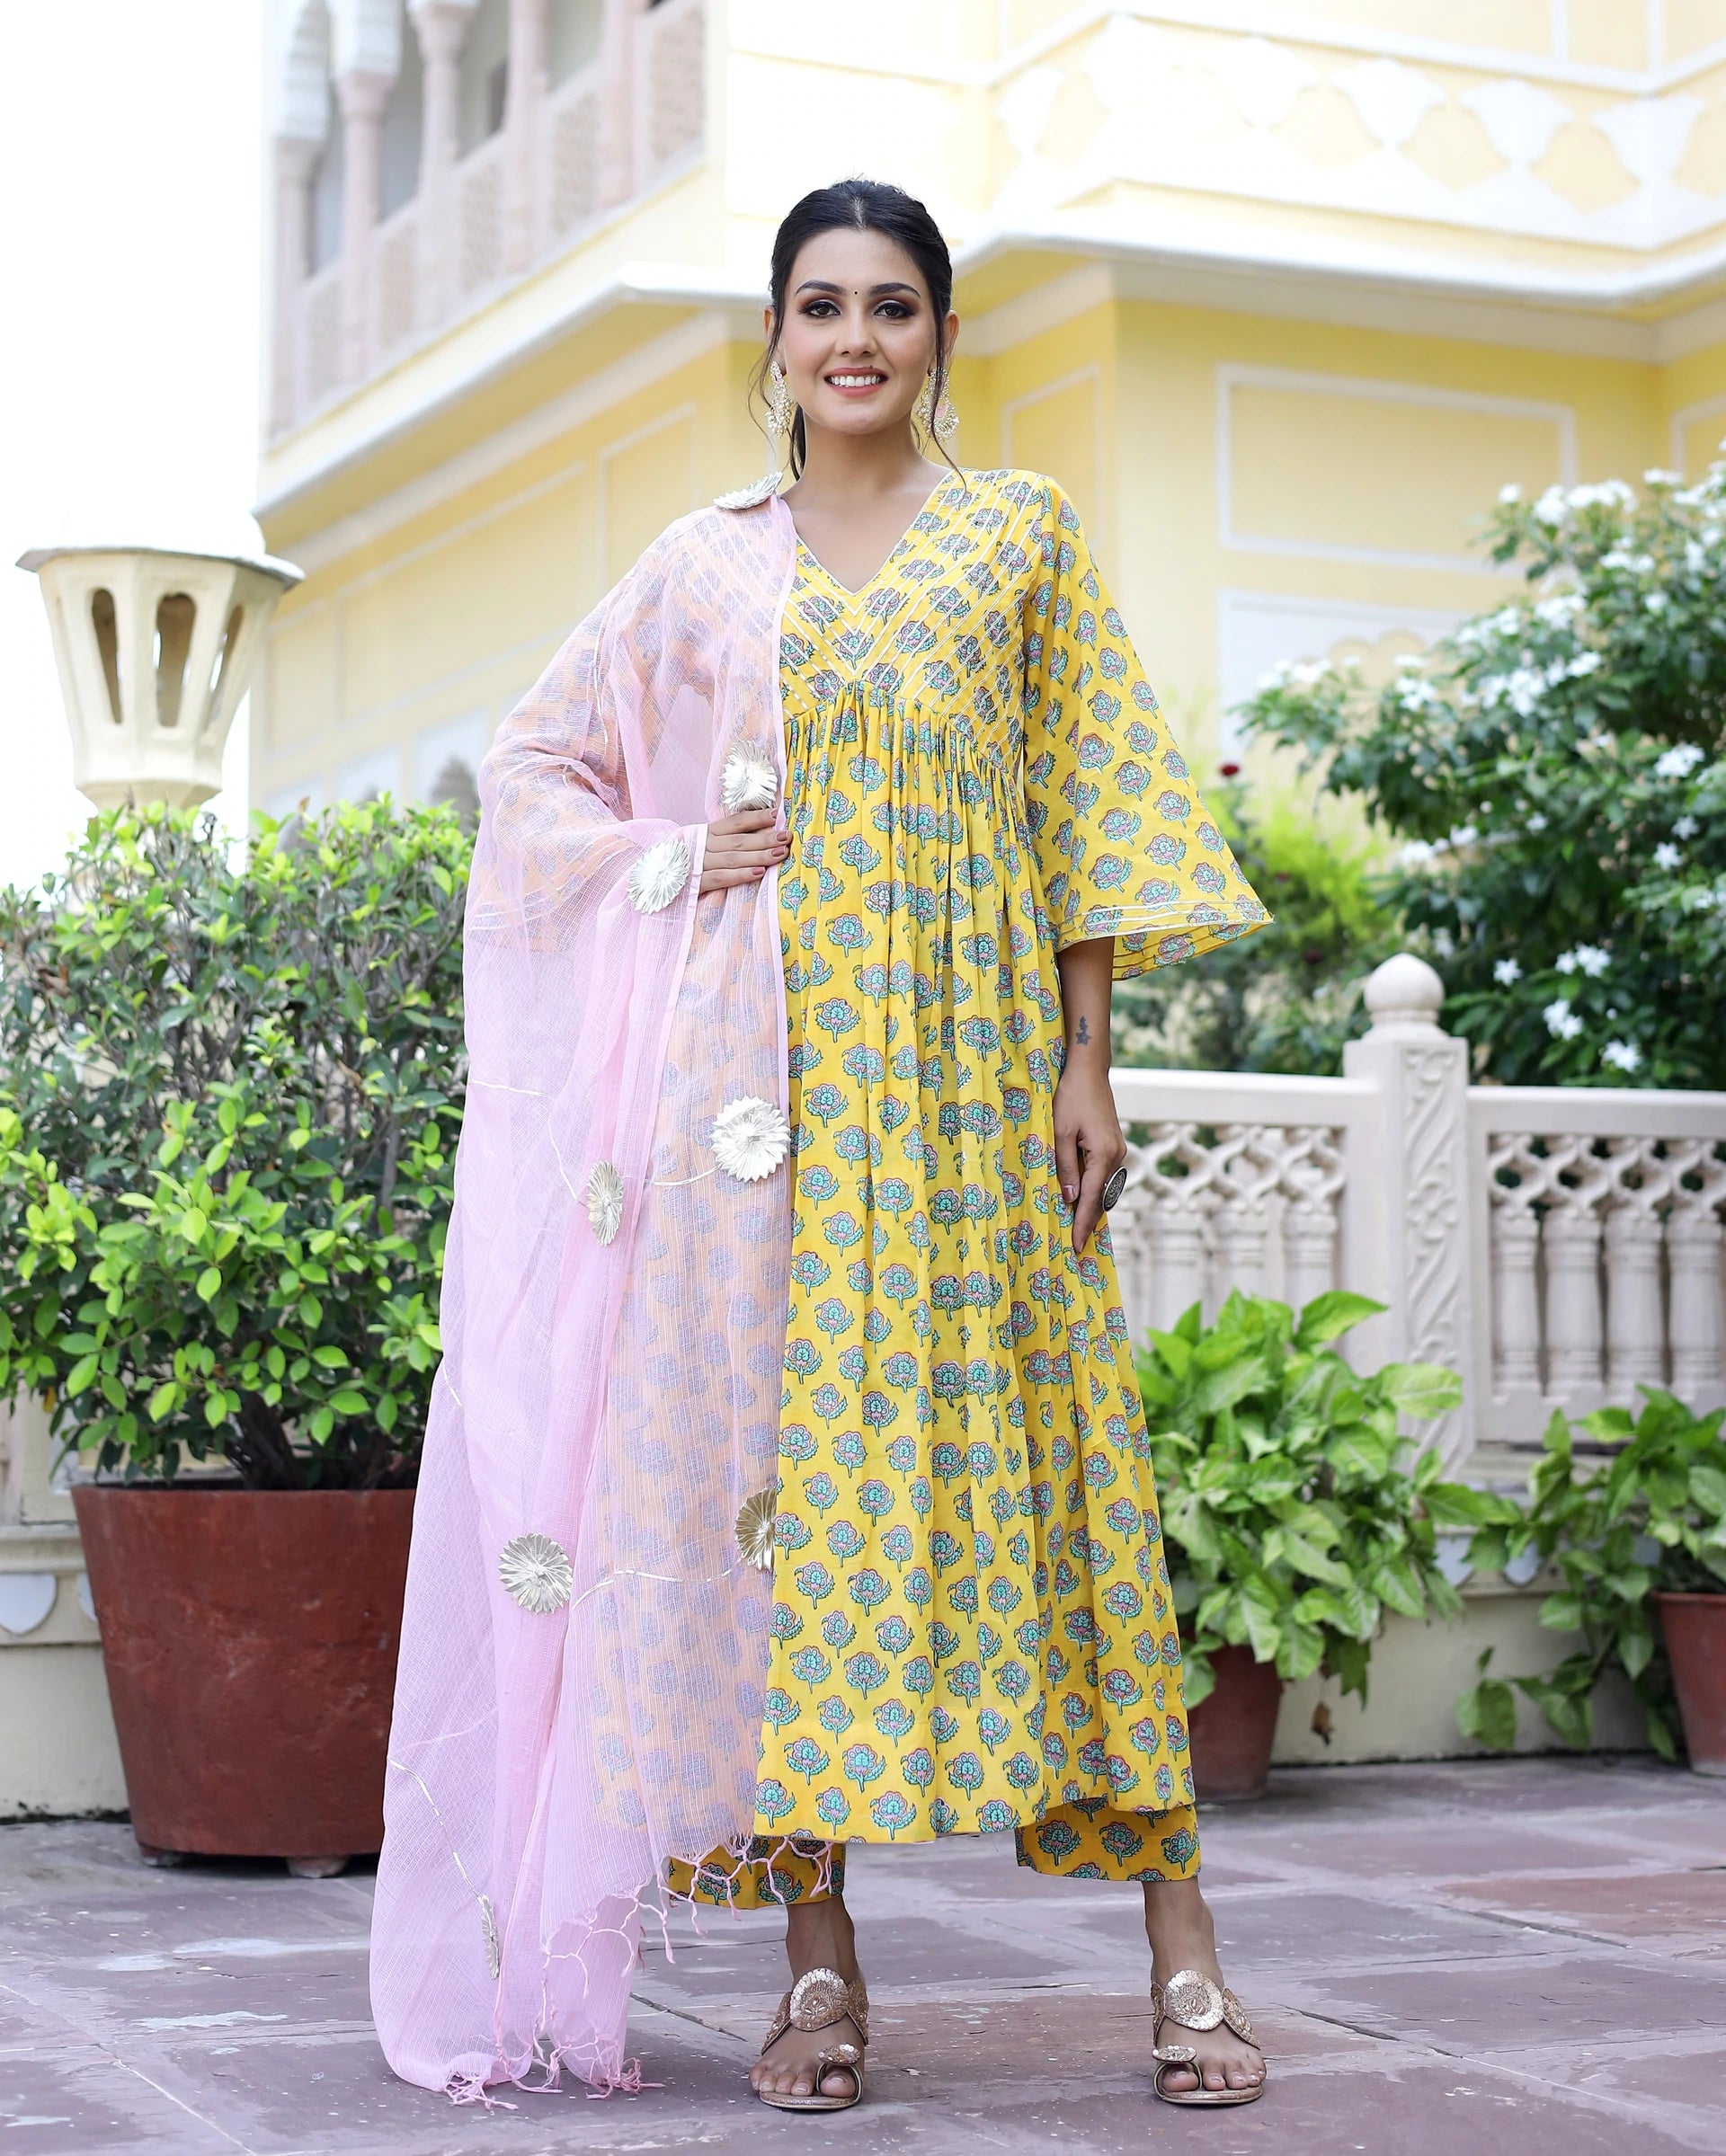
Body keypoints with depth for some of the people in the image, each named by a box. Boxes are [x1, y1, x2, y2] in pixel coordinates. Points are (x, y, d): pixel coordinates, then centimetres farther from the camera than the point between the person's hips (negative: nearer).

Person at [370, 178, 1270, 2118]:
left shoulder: (1020, 537, 10)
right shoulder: (703, 565, 13)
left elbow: (1091, 812, 7)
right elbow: (533, 764, 18)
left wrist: (1088, 1061, -1)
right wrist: (675, 858, -1)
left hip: (972, 1071, -1)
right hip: (775, 1071, 1)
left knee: (1037, 1451, -4)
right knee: (790, 1455, -3)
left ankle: (1179, 1938, 1)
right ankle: (820, 1957, 4)